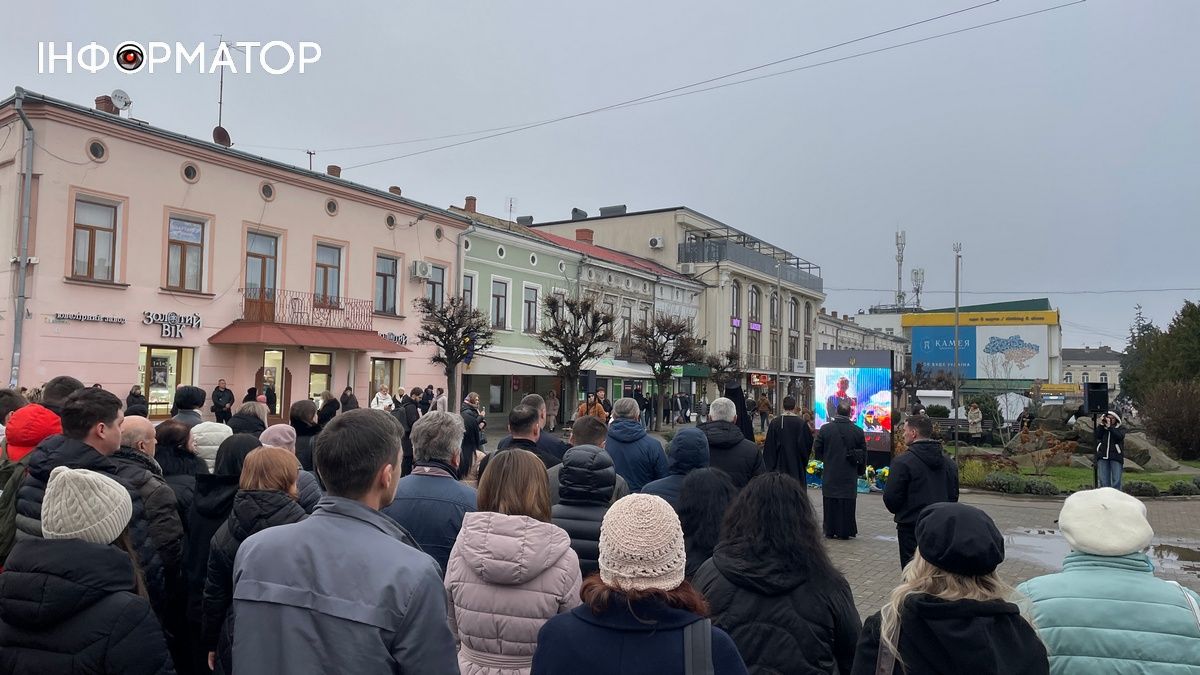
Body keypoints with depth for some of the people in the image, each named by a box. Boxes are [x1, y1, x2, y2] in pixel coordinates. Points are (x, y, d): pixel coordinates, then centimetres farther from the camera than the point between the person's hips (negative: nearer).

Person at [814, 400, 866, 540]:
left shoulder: (825, 429, -8)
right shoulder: (858, 431, -6)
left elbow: (817, 450, -1)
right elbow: (863, 455, 2)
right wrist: (859, 471, 16)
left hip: (830, 475, 0)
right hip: (849, 476, 0)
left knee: (830, 504, 9)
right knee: (847, 504, 7)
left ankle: (830, 531, 13)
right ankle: (845, 532, 11)